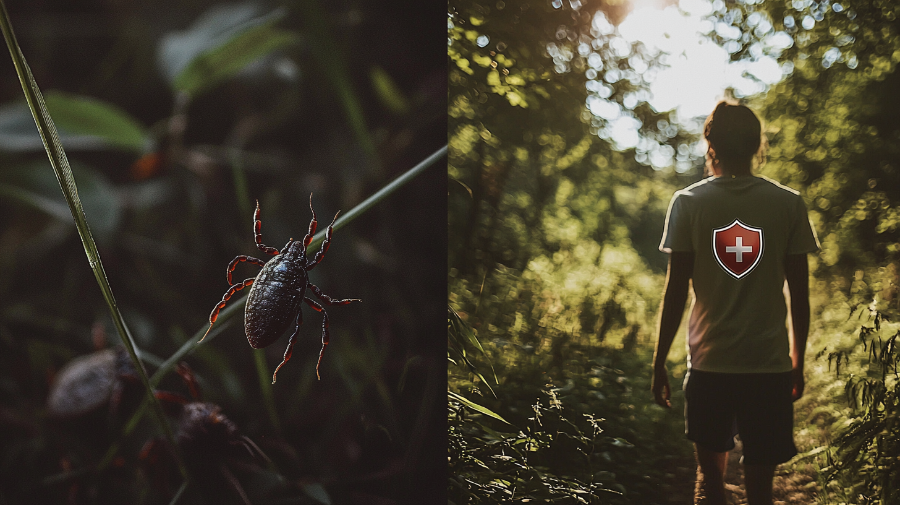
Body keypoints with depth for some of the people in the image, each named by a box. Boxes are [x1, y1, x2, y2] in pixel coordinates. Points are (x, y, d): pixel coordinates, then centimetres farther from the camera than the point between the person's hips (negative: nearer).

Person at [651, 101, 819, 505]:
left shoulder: (688, 203, -3)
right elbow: (799, 295, 3)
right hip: (770, 364, 0)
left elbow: (675, 292, -4)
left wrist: (659, 363, 5)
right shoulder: (789, 204, 0)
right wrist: (797, 362, 15)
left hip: (708, 364, 0)